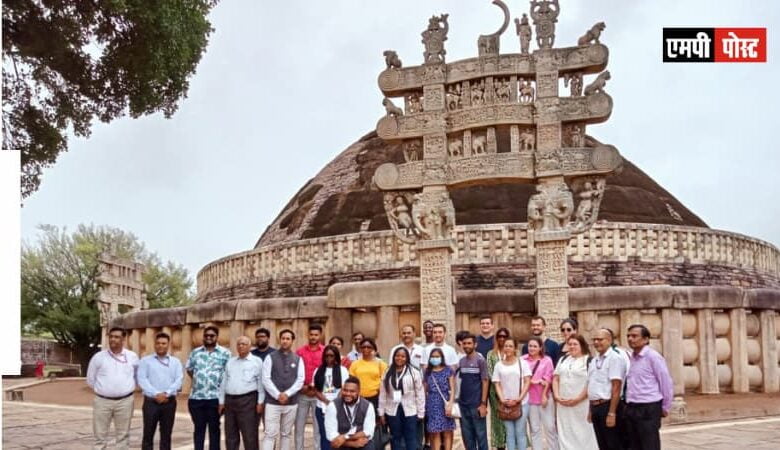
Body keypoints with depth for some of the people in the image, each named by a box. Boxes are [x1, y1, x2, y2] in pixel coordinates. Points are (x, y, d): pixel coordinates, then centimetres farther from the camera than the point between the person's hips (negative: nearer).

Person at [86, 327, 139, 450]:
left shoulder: (132, 356, 2)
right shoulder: (98, 357, -1)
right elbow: (90, 380, 9)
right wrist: (103, 389, 9)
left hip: (125, 401, 1)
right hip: (102, 401, 0)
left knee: (123, 435, 8)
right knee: (100, 435, 4)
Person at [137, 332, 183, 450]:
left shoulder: (176, 362, 11)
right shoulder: (145, 360, 6)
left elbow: (179, 380, 0)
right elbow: (142, 380, -6)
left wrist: (166, 393, -16)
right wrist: (156, 394, -16)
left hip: (169, 402, 2)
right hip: (151, 401, -2)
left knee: (166, 435, 6)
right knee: (148, 435, 0)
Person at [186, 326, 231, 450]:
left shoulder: (225, 353, -1)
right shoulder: (195, 352, 10)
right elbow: (189, 369, 19)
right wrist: (198, 380, 10)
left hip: (215, 397, -3)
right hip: (196, 397, 3)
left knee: (214, 428, 7)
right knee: (198, 428, 9)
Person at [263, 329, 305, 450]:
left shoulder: (298, 359, 8)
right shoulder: (270, 357, 1)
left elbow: (300, 380, 0)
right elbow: (266, 379, -5)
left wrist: (287, 394, -12)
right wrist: (278, 395, -14)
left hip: (291, 403, 3)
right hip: (273, 402, -2)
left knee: (286, 434, 10)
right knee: (270, 434, -7)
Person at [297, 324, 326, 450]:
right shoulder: (300, 351, 3)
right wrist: (301, 386, -7)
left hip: (319, 394, -1)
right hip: (302, 394, 1)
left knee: (318, 426, 5)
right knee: (299, 425, 6)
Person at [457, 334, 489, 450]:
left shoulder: (480, 360, -6)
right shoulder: (461, 361, 9)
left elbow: (485, 382, -8)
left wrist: (483, 403, -13)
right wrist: (458, 399, 7)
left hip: (476, 404, -5)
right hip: (463, 404, 5)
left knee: (480, 434, 2)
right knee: (467, 435, 10)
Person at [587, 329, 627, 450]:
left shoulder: (615, 358, -12)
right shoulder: (594, 360, 14)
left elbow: (616, 387, -18)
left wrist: (611, 413, -22)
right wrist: (591, 410, 16)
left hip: (607, 406, -8)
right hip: (595, 407, 8)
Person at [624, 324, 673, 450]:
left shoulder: (653, 356, -10)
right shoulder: (631, 358, 11)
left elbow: (666, 383, -8)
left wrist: (665, 408, -2)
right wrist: (628, 407, 13)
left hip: (648, 409, -7)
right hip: (631, 409, 7)